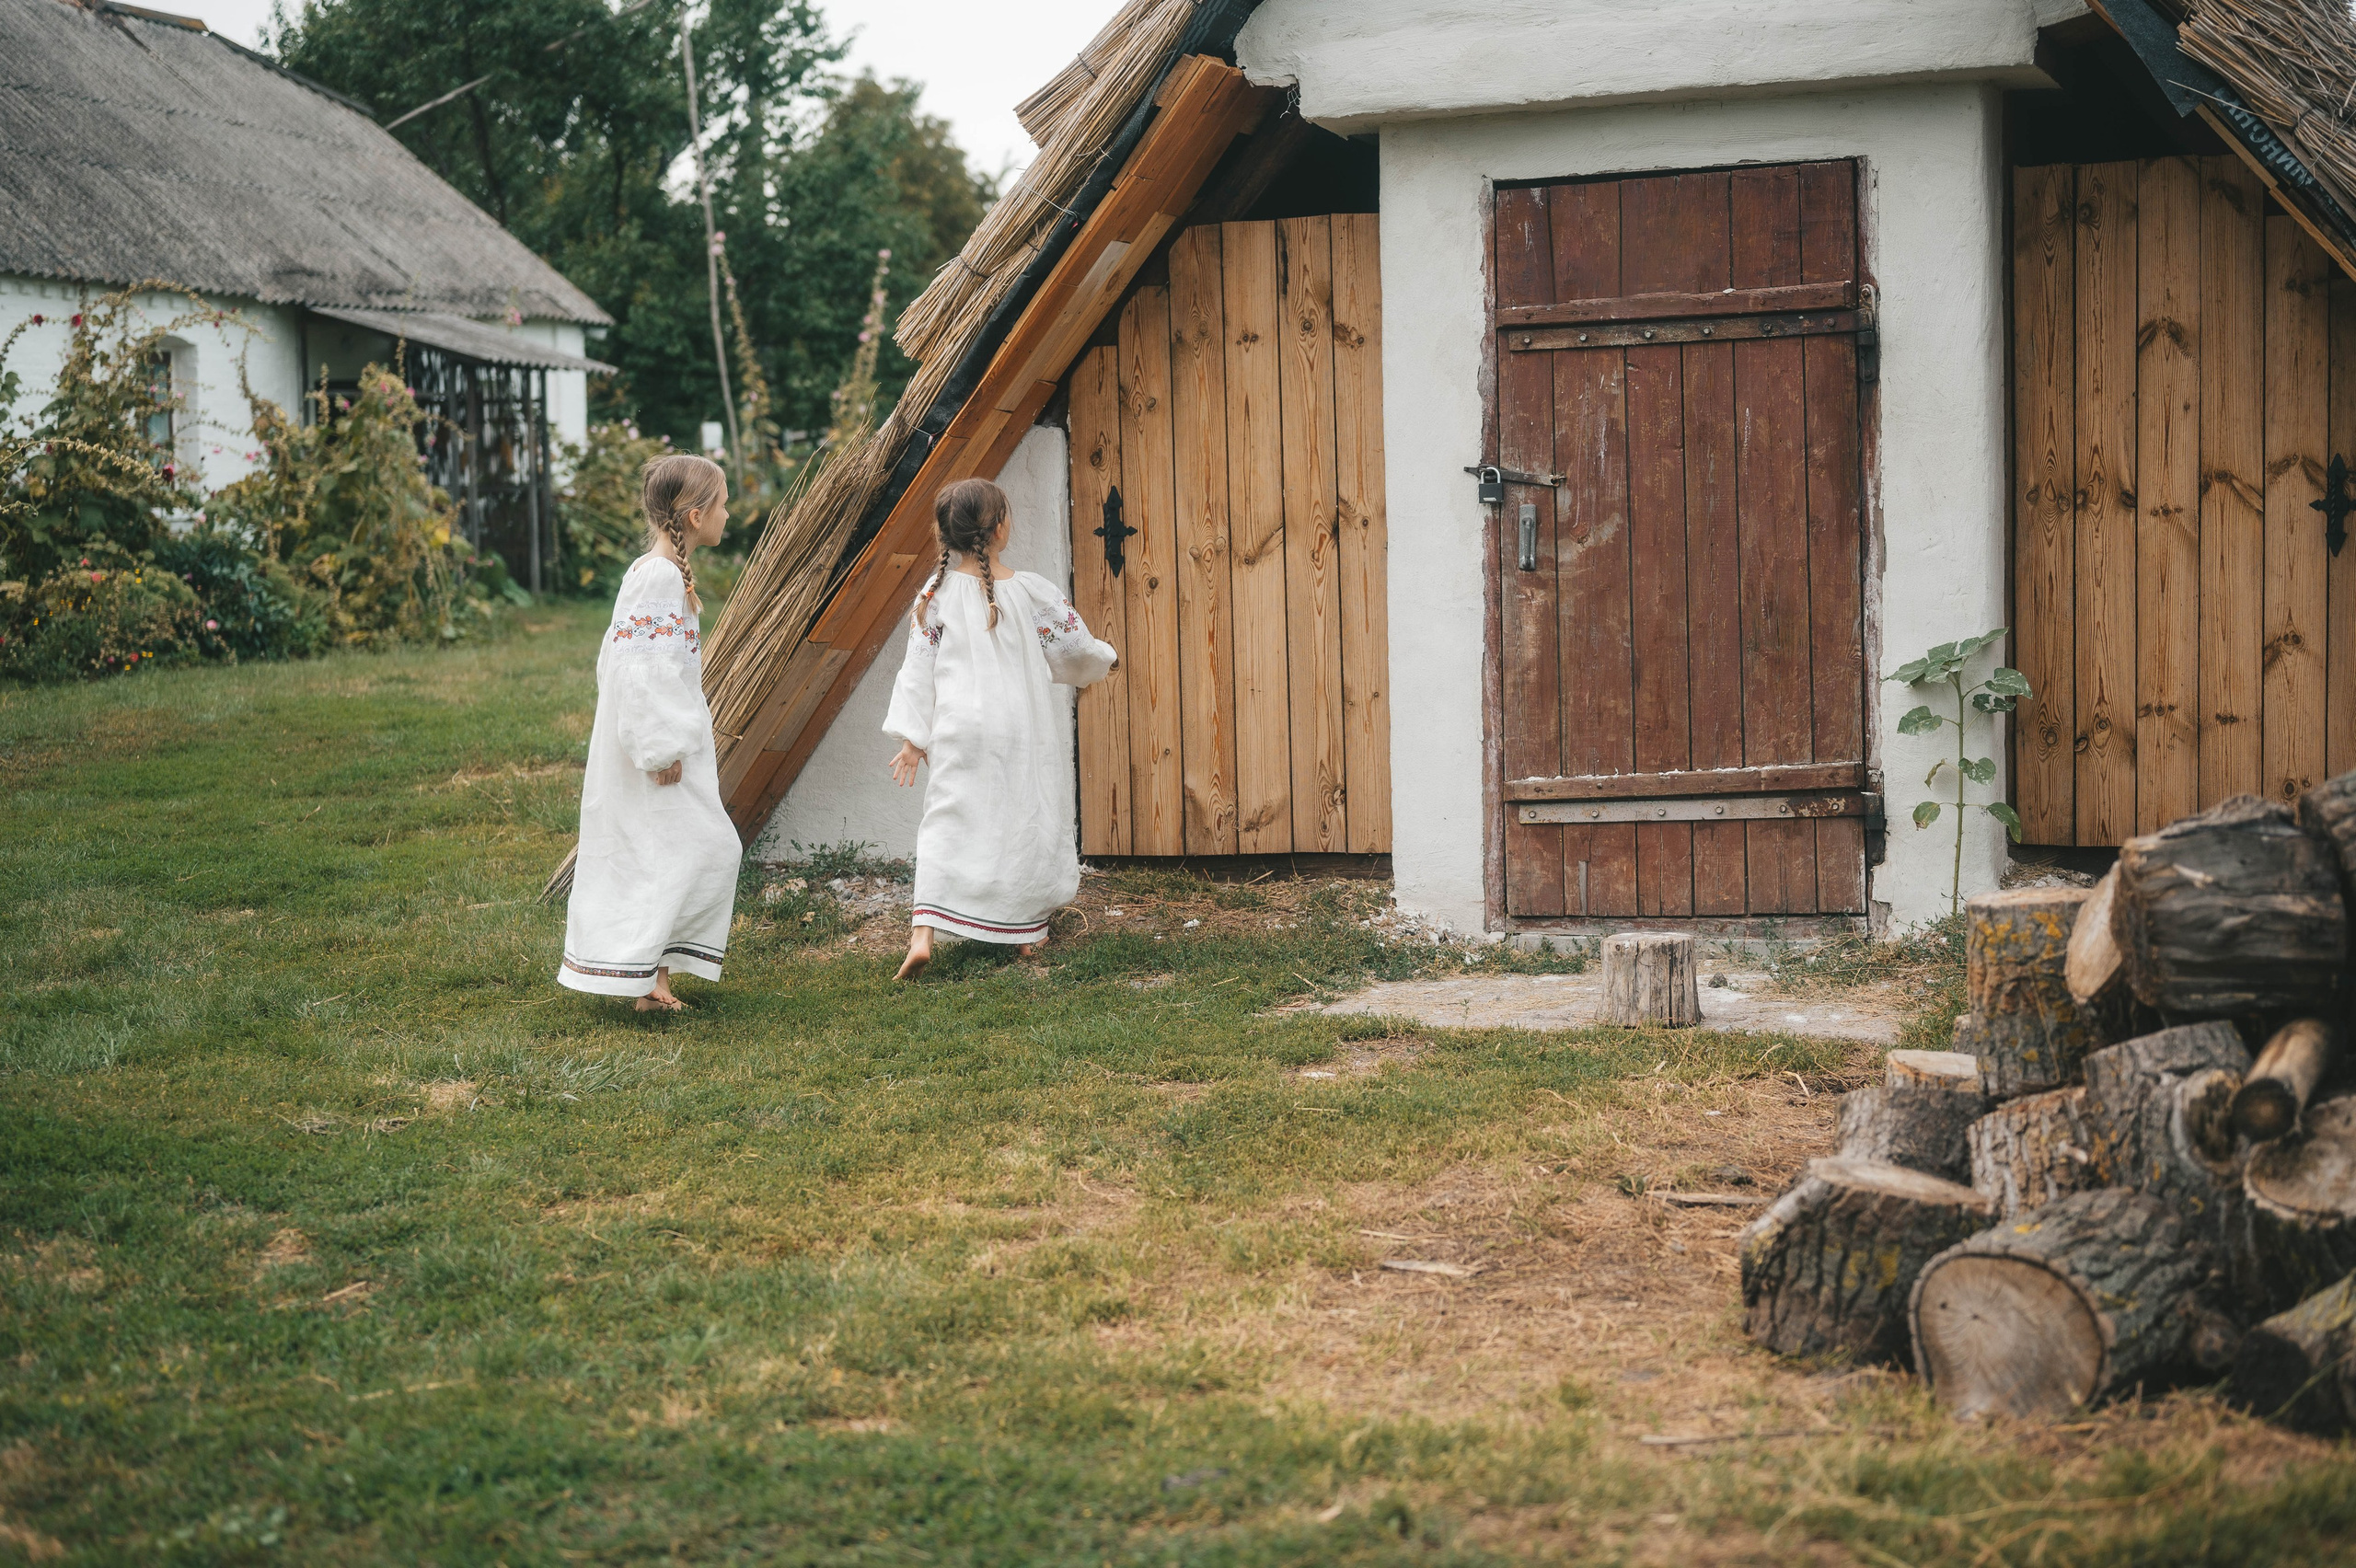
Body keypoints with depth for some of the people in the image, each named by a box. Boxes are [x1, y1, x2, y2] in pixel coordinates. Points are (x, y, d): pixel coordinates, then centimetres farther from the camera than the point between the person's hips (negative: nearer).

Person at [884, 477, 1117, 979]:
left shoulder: (936, 594, -1)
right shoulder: (1030, 591, -5)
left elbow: (918, 667, 1)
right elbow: (1073, 649, 2)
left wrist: (912, 736, 5)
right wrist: (1106, 658, 25)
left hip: (958, 730, 1)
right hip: (1021, 728, -1)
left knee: (946, 825, 0)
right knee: (1025, 821, 14)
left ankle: (922, 933, -16)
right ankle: (1027, 930, 22)